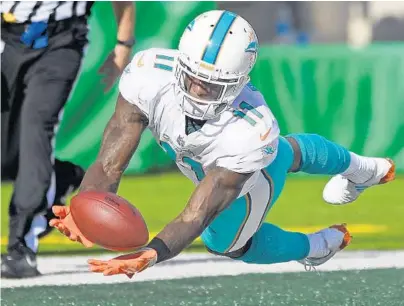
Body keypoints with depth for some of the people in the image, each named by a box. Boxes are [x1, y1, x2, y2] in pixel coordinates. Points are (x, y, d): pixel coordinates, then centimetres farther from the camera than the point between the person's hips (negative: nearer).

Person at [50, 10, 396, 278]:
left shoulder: (251, 131, -50)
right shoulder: (149, 74, -43)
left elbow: (196, 217, -51)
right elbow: (109, 165, -44)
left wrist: (149, 255, -71)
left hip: (250, 174, -4)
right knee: (288, 153, 34)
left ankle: (318, 246, 52)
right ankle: (357, 167, 70)